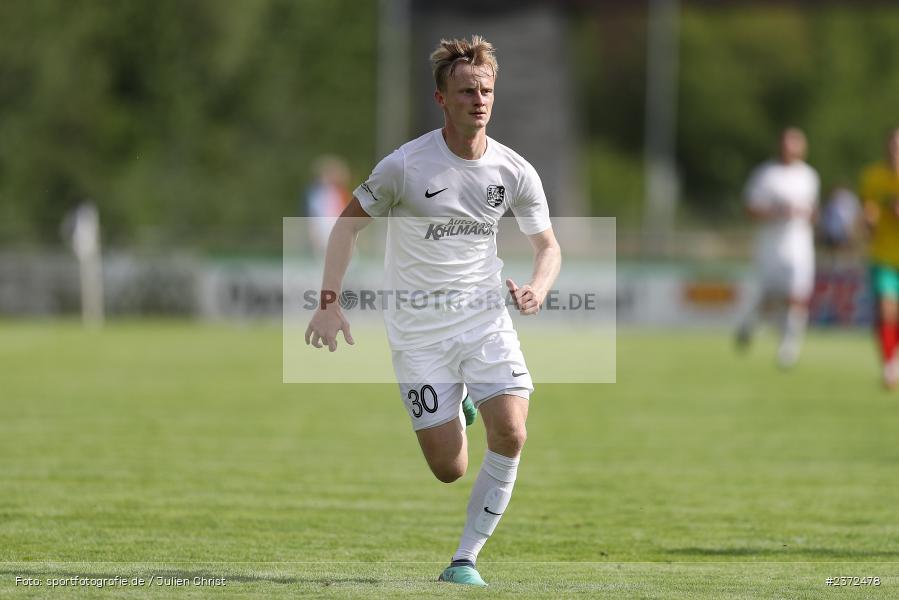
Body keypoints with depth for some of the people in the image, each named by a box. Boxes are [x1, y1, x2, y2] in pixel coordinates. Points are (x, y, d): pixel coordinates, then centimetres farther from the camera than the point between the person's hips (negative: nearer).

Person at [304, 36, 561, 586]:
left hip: (487, 320, 2)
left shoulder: (516, 173, -2)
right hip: (419, 331, -2)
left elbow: (548, 245, 10)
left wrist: (537, 288, -12)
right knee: (450, 470, -5)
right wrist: (330, 303, -9)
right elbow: (349, 224, -1)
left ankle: (465, 559, -4)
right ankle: (451, 412, 34)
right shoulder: (405, 165, -12)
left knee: (511, 436, -20)